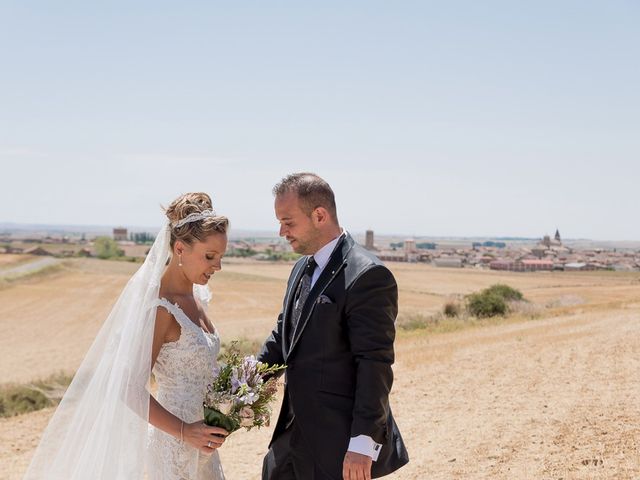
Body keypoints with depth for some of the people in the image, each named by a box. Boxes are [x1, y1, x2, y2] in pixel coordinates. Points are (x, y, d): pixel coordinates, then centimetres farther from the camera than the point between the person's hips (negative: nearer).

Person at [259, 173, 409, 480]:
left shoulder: (367, 276, -19)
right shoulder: (302, 269, 9)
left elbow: (375, 365, -22)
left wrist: (363, 444, -23)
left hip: (338, 440, -9)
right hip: (298, 430, 9)